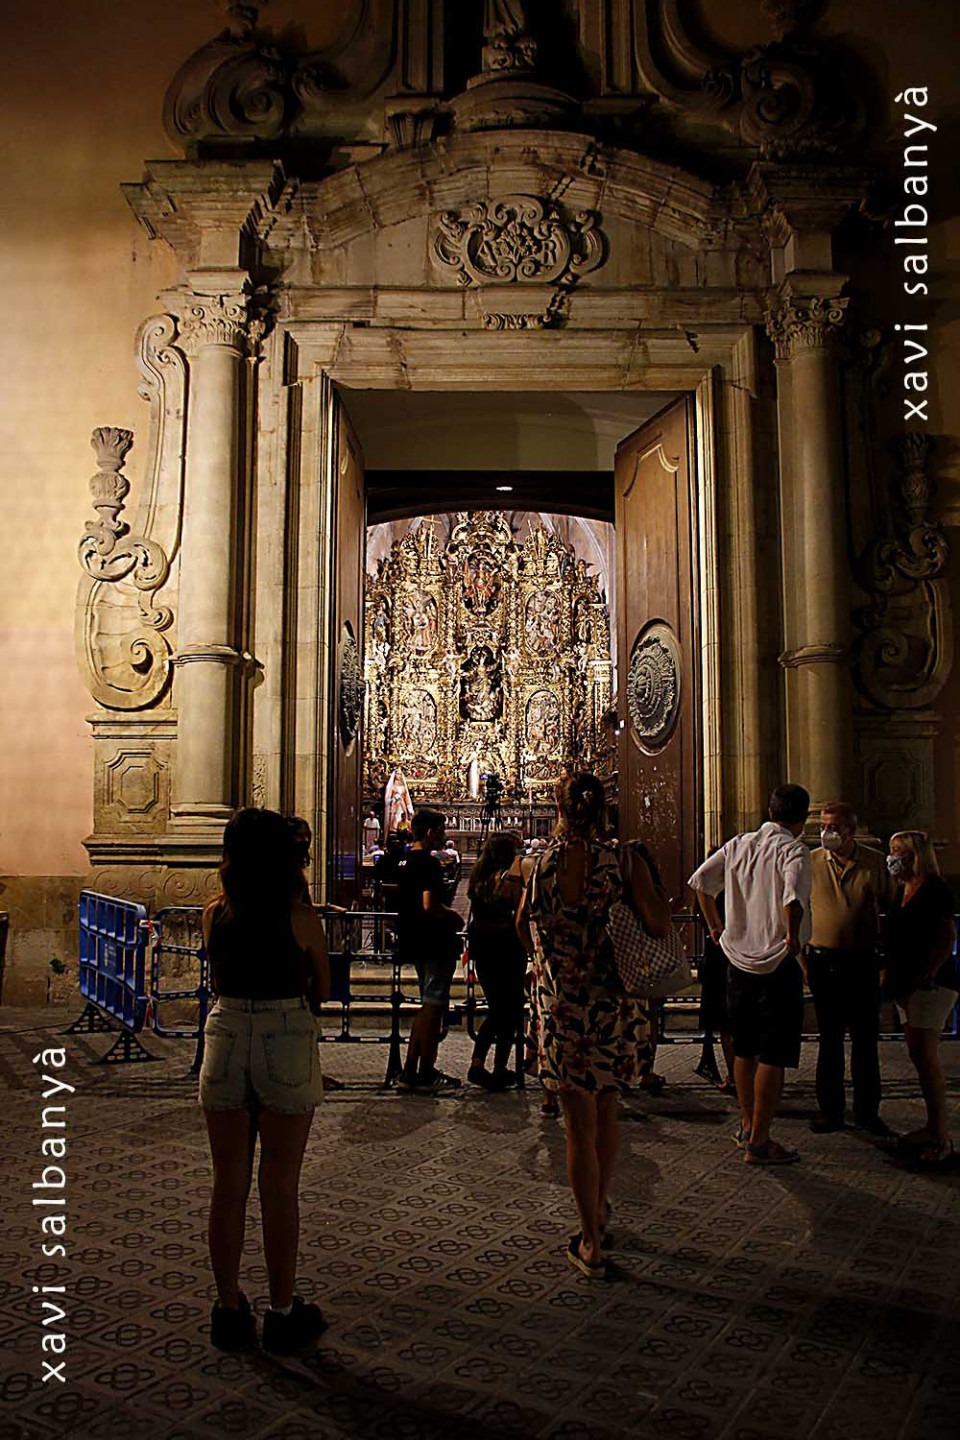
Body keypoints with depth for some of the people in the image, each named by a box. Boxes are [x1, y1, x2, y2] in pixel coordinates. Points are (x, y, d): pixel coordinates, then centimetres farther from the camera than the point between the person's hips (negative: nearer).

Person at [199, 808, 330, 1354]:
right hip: (287, 1046, -3)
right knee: (280, 1188, 9)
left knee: (229, 1186, 14)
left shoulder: (216, 914, -2)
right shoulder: (301, 918, -10)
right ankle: (283, 1314, 21)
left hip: (226, 1042, 3)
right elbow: (322, 990, 1)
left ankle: (230, 1310, 26)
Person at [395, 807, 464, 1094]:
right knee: (434, 1006, -1)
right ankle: (426, 1076, 6)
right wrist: (454, 917, -9)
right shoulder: (428, 863, -17)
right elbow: (429, 905, -26)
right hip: (434, 943, -10)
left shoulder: (404, 862, 13)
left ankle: (409, 1073, 19)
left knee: (427, 1005, 17)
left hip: (414, 942, 10)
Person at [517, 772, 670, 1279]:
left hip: (561, 1004, -1)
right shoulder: (624, 862, -9)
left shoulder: (541, 862, -6)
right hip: (613, 1002, 2)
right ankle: (600, 1207, 41)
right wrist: (649, 882, 3)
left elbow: (524, 928, 6)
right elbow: (659, 925, -15)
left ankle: (591, 1246, 11)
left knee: (579, 1123, 6)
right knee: (606, 1110, 21)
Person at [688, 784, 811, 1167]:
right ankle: (758, 1142, 7)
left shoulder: (739, 844, 6)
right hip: (778, 966, -6)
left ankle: (747, 1124, 33)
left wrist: (715, 925, 19)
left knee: (744, 1049, 19)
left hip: (738, 961, 6)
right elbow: (794, 897, -30)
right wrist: (792, 937, -15)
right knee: (773, 1057, 2)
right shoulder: (794, 850, -13)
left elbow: (701, 879, 10)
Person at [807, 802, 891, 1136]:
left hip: (862, 961, 0)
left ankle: (867, 1111, 19)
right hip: (824, 960, 0)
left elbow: (888, 908, 8)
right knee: (829, 1037, 9)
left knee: (865, 1038, 6)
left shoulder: (875, 862, -2)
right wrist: (802, 955, 4)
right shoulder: (810, 862, -1)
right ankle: (830, 1110, 19)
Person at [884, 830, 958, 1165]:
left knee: (925, 1057, -9)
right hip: (906, 985, 9)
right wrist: (888, 971, 14)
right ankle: (933, 1127, 21)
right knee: (918, 1056, 12)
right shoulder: (903, 891, 15)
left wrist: (927, 975, -24)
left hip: (930, 985, -9)